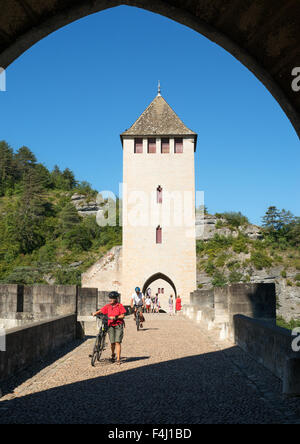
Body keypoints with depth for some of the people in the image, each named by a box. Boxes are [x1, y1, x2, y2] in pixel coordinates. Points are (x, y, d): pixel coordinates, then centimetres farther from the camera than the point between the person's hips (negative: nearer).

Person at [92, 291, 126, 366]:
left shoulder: (120, 306, -4)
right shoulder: (108, 306, 7)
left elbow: (123, 315, -6)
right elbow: (101, 311, 6)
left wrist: (115, 317, -17)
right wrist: (95, 313, -12)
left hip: (118, 325, -3)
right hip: (111, 326, 3)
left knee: (117, 342, -10)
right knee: (112, 343, 4)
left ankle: (118, 359, -5)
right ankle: (113, 355, 31)